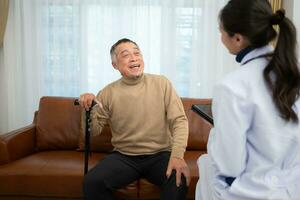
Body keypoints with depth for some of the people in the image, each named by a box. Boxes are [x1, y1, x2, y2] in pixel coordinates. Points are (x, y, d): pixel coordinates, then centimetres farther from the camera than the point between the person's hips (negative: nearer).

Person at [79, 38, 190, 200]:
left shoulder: (162, 83, 0)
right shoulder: (108, 93, 2)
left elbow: (179, 120, -5)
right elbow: (95, 130, 4)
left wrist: (177, 154, -21)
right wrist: (89, 110, -18)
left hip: (160, 155, -1)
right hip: (123, 157, 1)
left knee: (179, 180, -30)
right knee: (91, 182, -22)